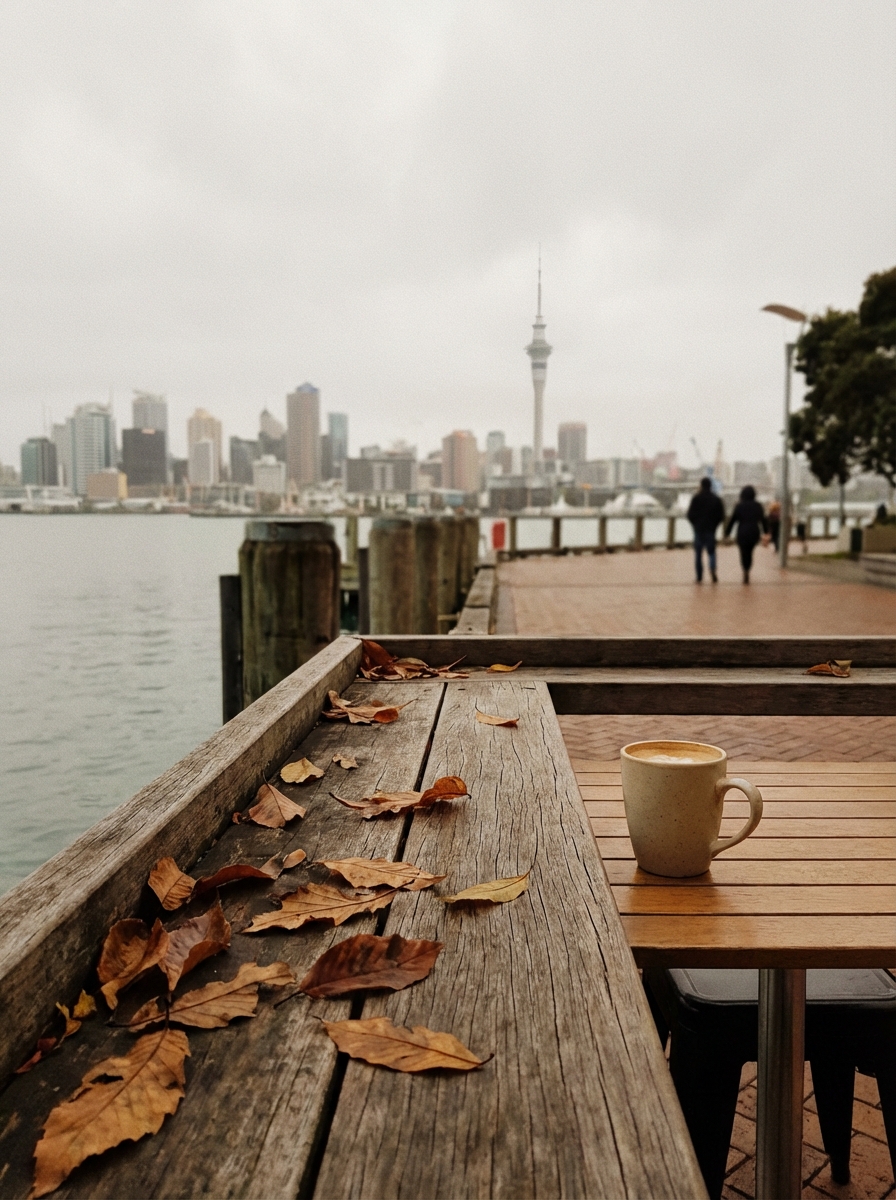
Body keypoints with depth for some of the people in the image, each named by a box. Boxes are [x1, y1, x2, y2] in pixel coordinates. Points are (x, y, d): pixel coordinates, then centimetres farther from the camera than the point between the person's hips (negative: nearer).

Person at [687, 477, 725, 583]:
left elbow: (690, 515, -7)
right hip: (711, 530, 1)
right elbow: (721, 516, 1)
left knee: (698, 553, 8)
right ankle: (713, 569, -20)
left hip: (698, 529, -1)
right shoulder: (716, 499, 1)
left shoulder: (696, 499, -7)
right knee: (711, 552, 8)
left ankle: (699, 577, 6)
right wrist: (714, 524, 14)